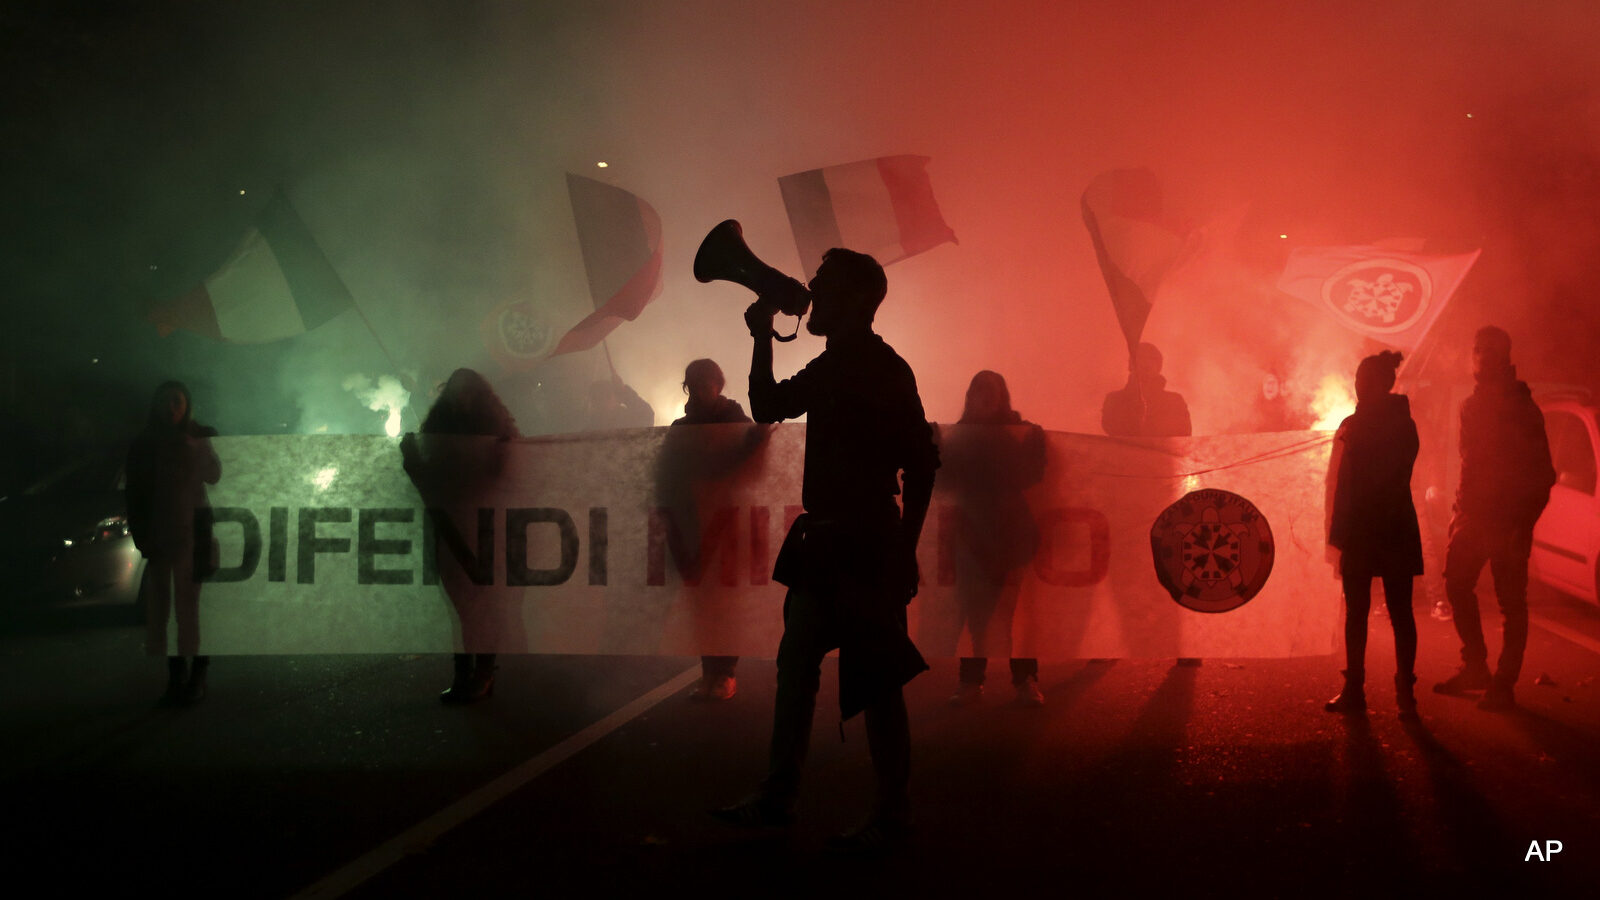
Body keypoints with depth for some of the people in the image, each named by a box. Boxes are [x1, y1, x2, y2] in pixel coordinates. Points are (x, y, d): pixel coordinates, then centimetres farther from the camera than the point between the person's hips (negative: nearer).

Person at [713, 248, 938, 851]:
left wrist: (903, 552, -16)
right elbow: (768, 407, 24)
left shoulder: (885, 370, -12)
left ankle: (892, 816, 9)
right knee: (795, 664, 13)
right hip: (822, 542, 9)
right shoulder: (827, 368, 14)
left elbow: (920, 465, -14)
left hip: (868, 548, -9)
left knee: (874, 681, -2)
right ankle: (777, 796, 23)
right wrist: (762, 338, 12)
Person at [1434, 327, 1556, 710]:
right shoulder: (1472, 405, 13)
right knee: (1457, 584, 9)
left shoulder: (1521, 408, -9)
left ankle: (1504, 684, 2)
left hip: (1509, 519, -7)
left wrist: (1524, 523, -18)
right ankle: (1475, 667, 22)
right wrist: (1461, 508, 9)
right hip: (1475, 515, 7)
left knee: (1511, 600, -2)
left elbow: (1542, 473, -10)